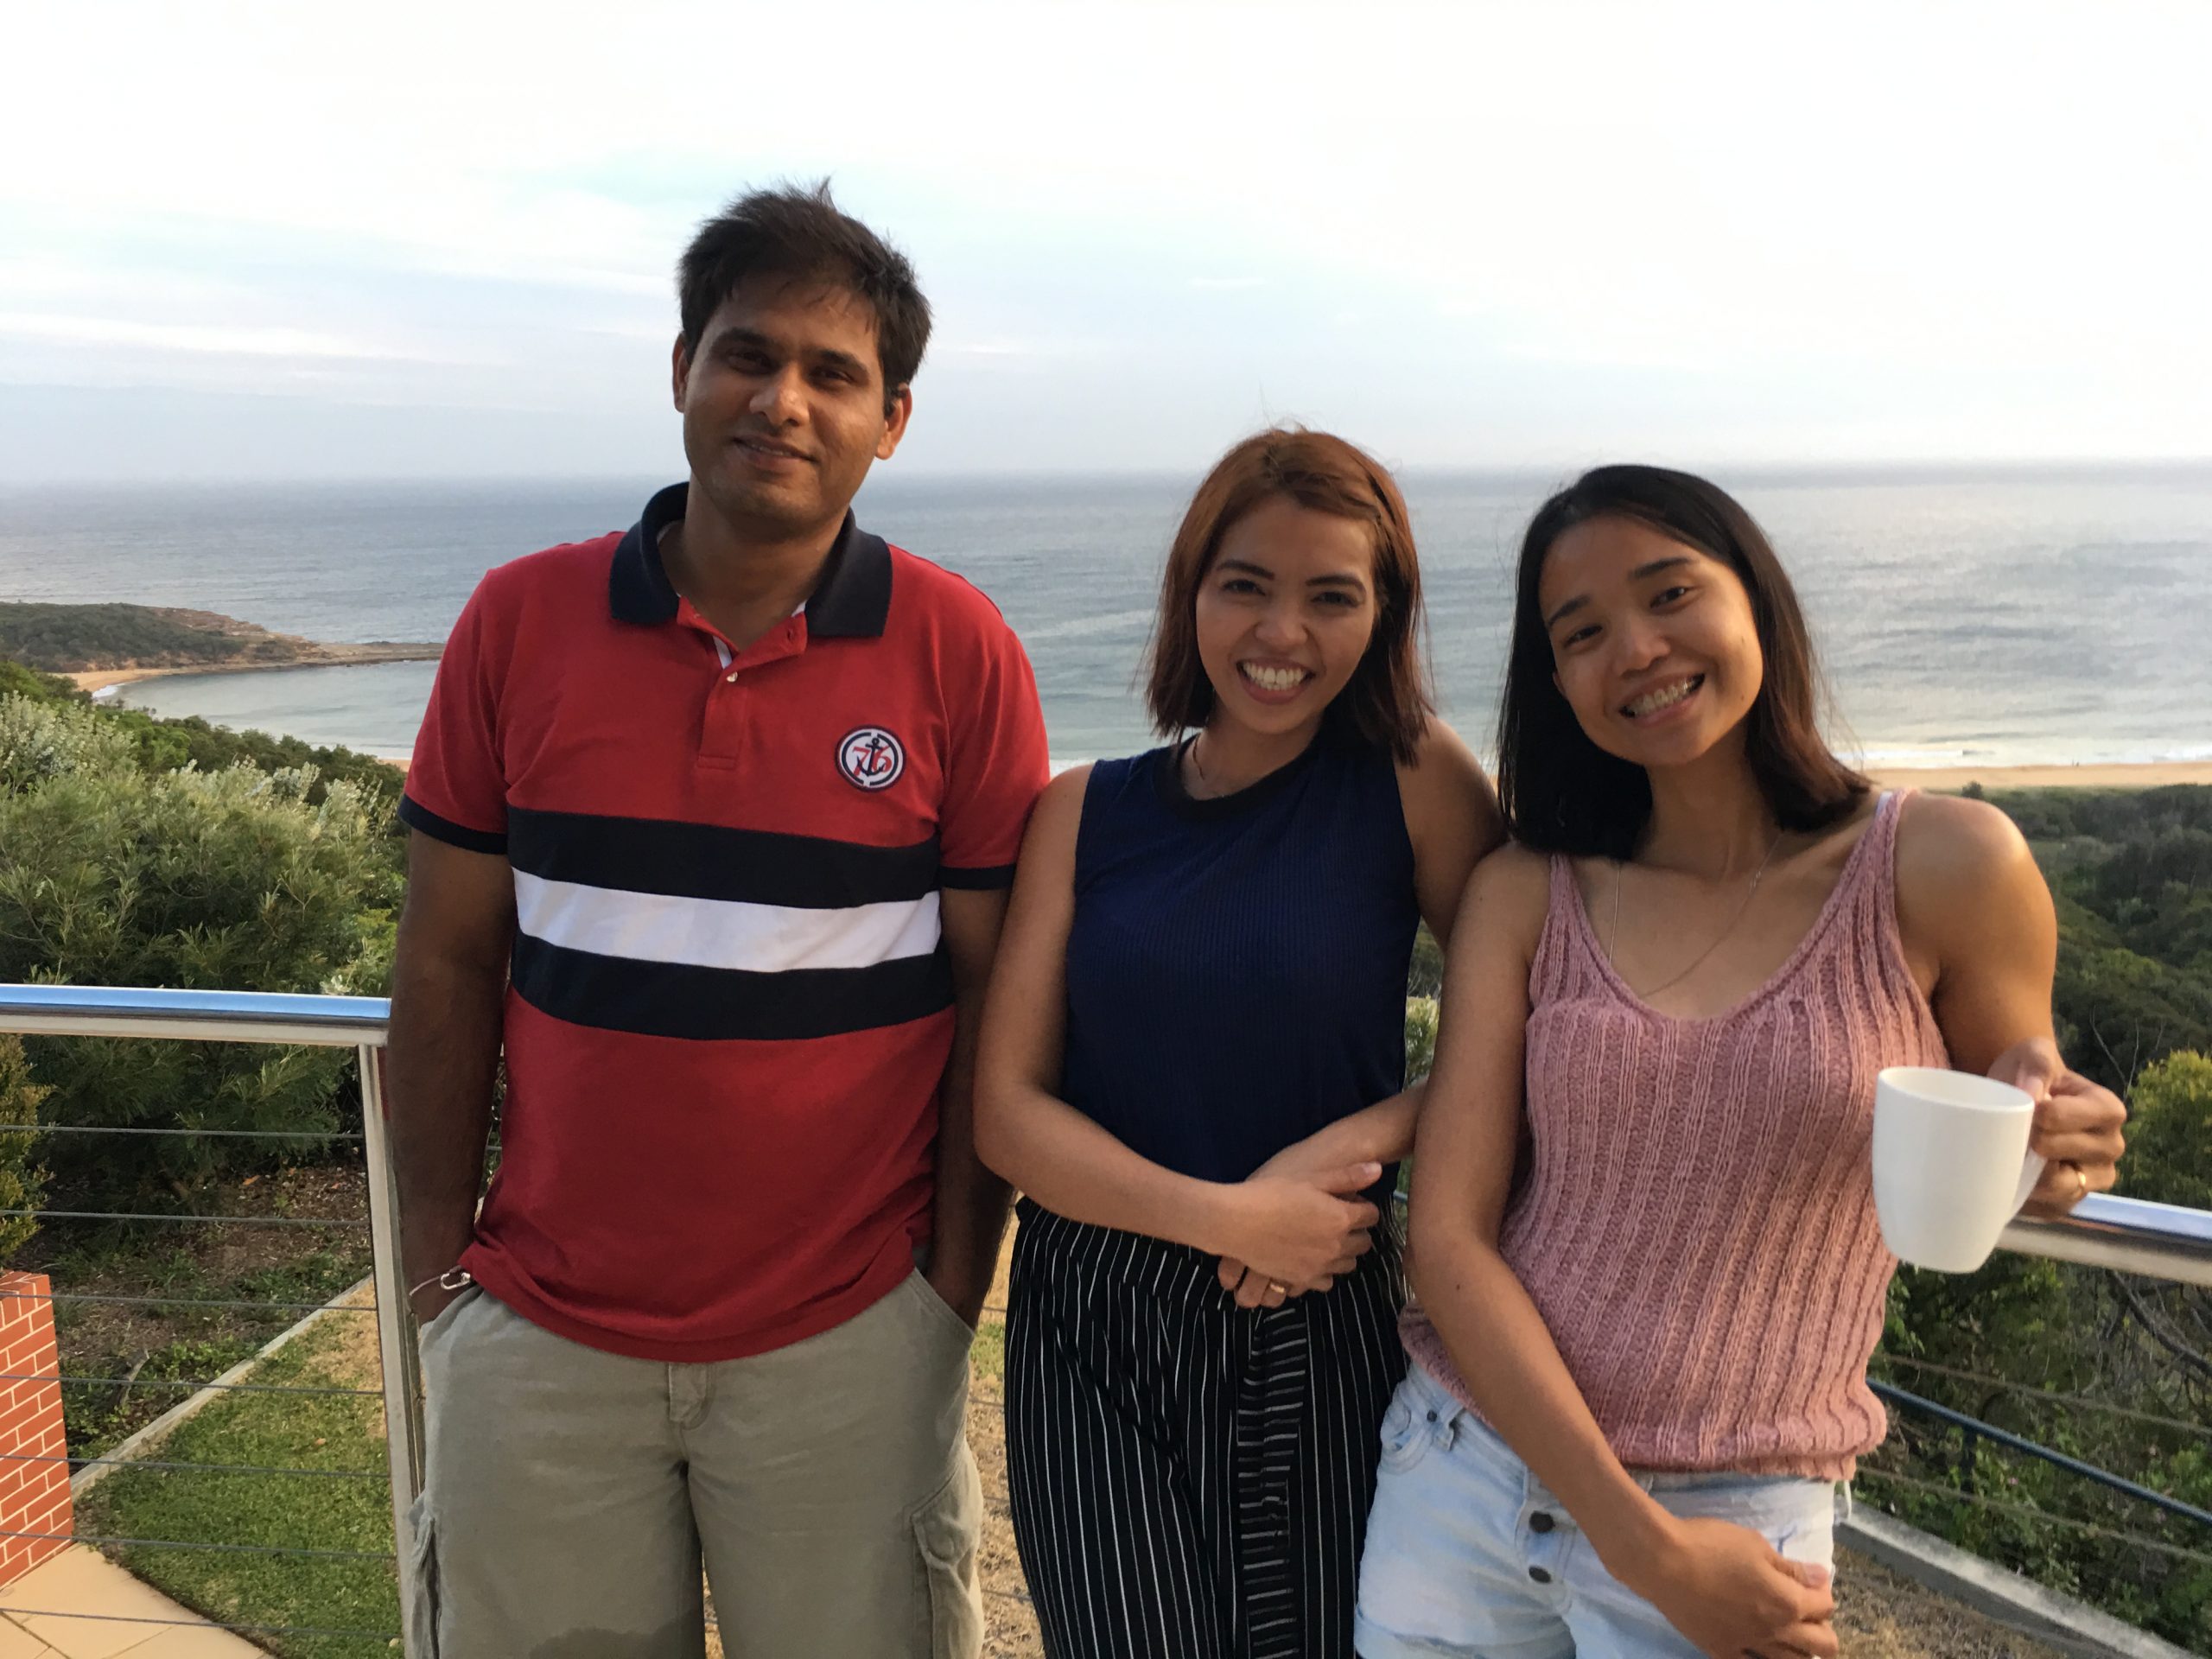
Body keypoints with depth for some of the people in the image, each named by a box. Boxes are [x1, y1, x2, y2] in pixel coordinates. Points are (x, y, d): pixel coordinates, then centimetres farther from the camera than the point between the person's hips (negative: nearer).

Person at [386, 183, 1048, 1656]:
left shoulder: (958, 653, -7)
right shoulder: (521, 621, -2)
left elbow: (995, 993, -4)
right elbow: (449, 962, 2)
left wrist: (955, 1289, -4)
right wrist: (437, 1263, 3)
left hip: (846, 1340, -1)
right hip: (541, 1335, 2)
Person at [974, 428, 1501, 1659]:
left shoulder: (1415, 779, -5)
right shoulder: (1087, 810, 0)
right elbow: (1008, 1109, -3)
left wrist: (1357, 1138, -16)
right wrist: (1228, 1216, -15)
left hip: (1322, 1327, 0)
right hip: (1096, 1330, 1)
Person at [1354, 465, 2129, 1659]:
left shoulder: (1946, 868, -8)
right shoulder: (1523, 896, -4)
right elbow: (1449, 1236, -7)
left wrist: (2043, 1146, -17)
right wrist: (1642, 1545, -14)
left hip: (1738, 1520, -1)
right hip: (1460, 1472, 2)